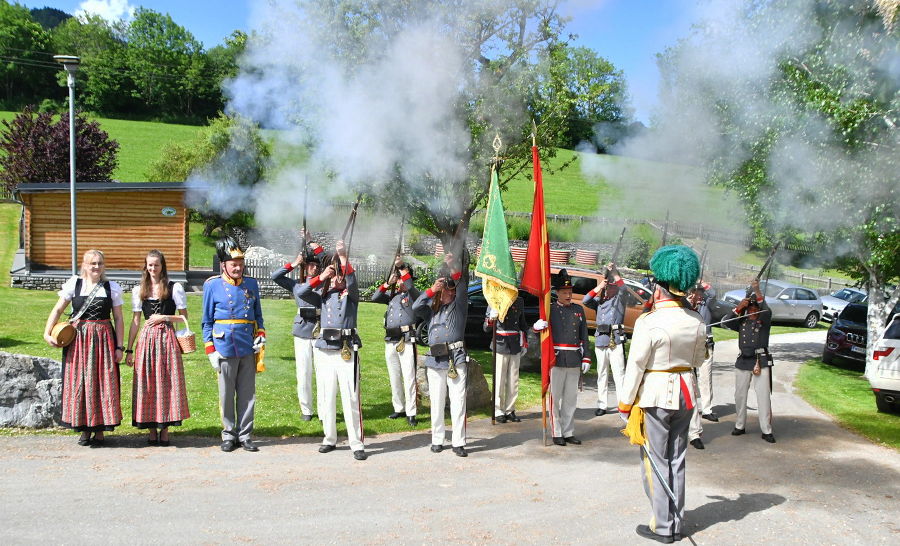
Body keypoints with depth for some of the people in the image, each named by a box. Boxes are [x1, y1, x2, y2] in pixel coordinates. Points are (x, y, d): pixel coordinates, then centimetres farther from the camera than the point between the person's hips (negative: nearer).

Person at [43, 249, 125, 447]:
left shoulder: (112, 288, 3)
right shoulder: (74, 284, 3)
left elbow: (118, 319, 4)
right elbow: (57, 310, 4)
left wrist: (119, 347, -1)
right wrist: (47, 333, -8)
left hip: (104, 339, 0)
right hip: (78, 339, 0)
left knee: (103, 383, 1)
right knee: (79, 383, 3)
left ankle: (100, 430, 11)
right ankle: (85, 428, 16)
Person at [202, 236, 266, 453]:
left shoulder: (251, 284, 8)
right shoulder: (212, 285, -1)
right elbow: (207, 321, 2)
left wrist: (261, 334, 1)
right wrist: (211, 350, -3)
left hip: (248, 348, 3)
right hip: (225, 348, -3)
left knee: (247, 394, 7)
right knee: (226, 395, 6)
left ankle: (245, 435, 18)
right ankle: (229, 435, 19)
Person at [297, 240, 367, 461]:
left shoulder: (350, 294, 7)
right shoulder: (324, 295, 15)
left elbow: (352, 281, -14)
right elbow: (301, 292, 2)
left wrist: (343, 258, -24)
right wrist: (321, 276, -2)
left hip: (347, 351, -4)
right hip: (324, 351, 4)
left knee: (351, 398, -5)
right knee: (327, 398, 9)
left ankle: (357, 443, 0)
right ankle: (329, 439, 21)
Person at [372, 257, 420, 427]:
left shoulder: (412, 293, 2)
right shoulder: (391, 294, 17)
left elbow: (411, 286, -20)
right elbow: (375, 298, 5)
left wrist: (401, 266, -21)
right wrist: (388, 283, -3)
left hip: (406, 340, -6)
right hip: (390, 340, 6)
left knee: (409, 377, -9)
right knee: (394, 377, 11)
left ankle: (410, 413, -7)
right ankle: (399, 409, 21)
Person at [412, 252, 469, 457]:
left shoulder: (459, 304, 10)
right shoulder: (432, 305, 16)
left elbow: (463, 285, -5)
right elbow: (416, 307, -1)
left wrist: (455, 269, -20)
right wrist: (431, 290, -11)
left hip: (456, 359, -2)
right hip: (435, 359, 2)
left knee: (458, 402, -4)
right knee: (436, 403, 7)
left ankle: (458, 442, 1)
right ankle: (437, 440, 17)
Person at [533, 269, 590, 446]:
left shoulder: (578, 310, 11)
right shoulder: (550, 310, 1)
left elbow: (584, 336, 12)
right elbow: (538, 328, -5)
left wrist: (586, 358, 6)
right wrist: (538, 325, -29)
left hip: (575, 361, 4)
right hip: (557, 360, -4)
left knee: (571, 397, 9)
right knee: (555, 397, 1)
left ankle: (568, 432, 18)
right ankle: (557, 433, 9)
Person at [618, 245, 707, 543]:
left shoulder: (649, 323, -18)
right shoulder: (697, 321, 0)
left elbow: (636, 366, -15)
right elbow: (699, 359, 13)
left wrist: (625, 403, -6)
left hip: (655, 395, -6)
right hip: (685, 394, 6)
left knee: (657, 462, 5)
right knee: (677, 459, 15)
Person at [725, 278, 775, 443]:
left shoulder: (764, 320, 3)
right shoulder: (742, 321, 13)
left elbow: (767, 312, -20)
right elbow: (727, 322, -4)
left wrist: (758, 292, -31)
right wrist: (738, 308, -16)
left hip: (761, 361, -4)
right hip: (743, 361, 4)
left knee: (764, 396, -6)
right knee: (740, 395, 9)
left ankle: (766, 431, -3)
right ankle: (739, 426, 21)